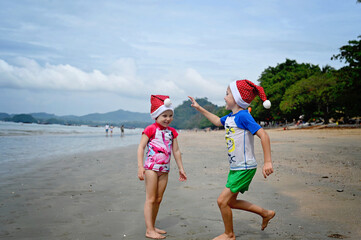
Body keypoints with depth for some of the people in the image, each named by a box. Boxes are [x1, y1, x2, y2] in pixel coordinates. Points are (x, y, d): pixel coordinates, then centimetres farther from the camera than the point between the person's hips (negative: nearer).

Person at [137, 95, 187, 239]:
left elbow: (176, 151, 15)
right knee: (150, 199, -5)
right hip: (151, 167, -6)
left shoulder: (172, 132, 11)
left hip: (164, 169, 6)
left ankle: (152, 227, 22)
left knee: (158, 199, 11)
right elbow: (141, 147, -9)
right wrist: (140, 166, -18)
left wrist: (181, 168, 15)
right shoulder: (151, 129, -7)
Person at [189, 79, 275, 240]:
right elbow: (217, 121, 31)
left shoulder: (242, 115, -18)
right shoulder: (230, 117, 9)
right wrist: (199, 108, 32)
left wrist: (267, 162, -28)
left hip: (245, 168, -9)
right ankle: (265, 213, 27)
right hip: (235, 168, 9)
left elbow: (263, 135, -24)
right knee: (231, 202, 15)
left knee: (222, 200, -5)